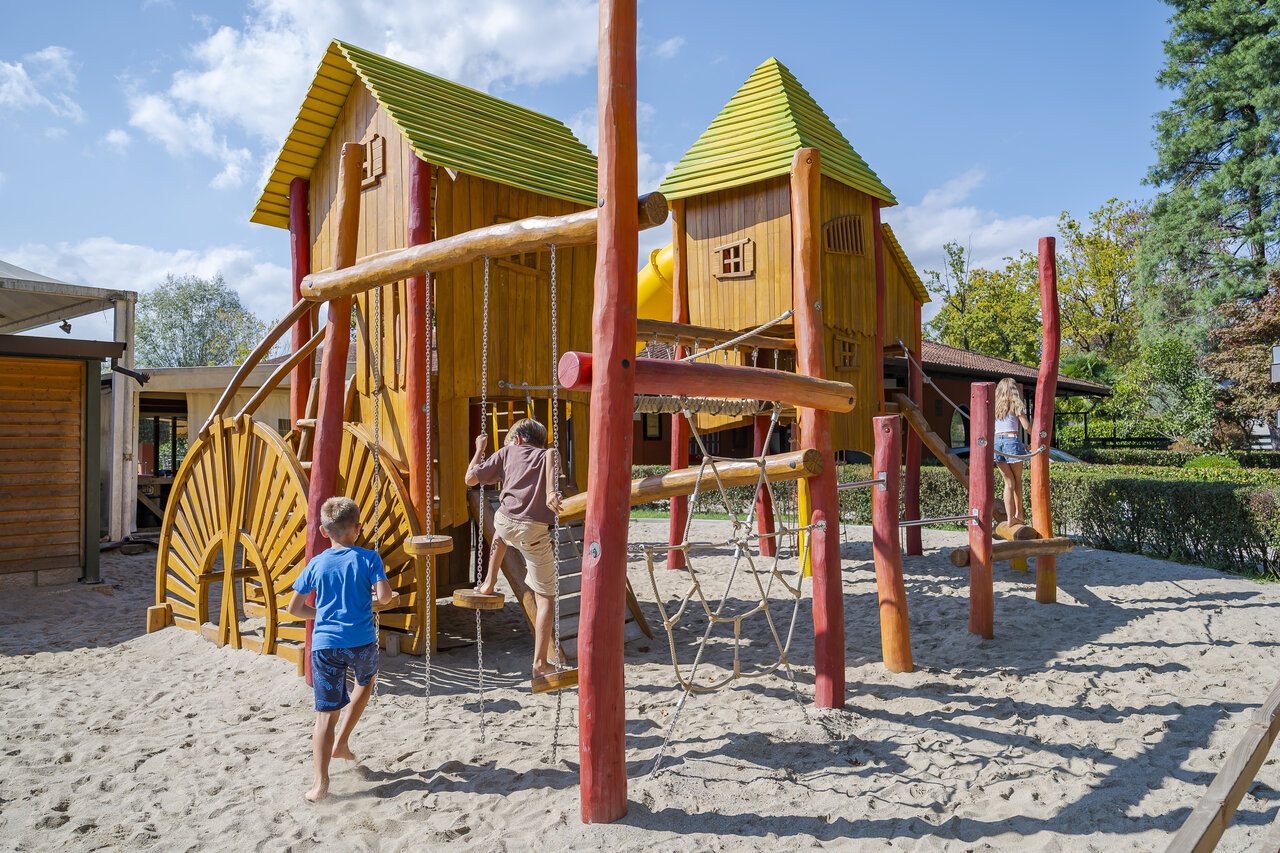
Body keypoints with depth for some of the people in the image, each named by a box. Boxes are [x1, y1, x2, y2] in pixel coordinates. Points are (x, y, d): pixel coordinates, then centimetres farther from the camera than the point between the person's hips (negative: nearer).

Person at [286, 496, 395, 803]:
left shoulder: (316, 564, 5)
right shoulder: (369, 559, -3)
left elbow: (295, 607, 9)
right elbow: (384, 597, -13)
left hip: (325, 644, 1)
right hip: (362, 641, -1)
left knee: (326, 713, 4)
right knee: (367, 679, 31)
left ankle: (321, 782, 0)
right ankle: (342, 742, 28)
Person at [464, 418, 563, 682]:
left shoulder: (507, 452, 17)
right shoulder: (545, 455, 14)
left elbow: (470, 478, 20)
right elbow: (551, 453, -14)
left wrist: (479, 449, 34)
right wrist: (551, 492, -23)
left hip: (506, 523, 3)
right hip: (535, 531, -3)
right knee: (545, 599, 7)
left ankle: (489, 582, 45)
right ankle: (540, 664, 3)